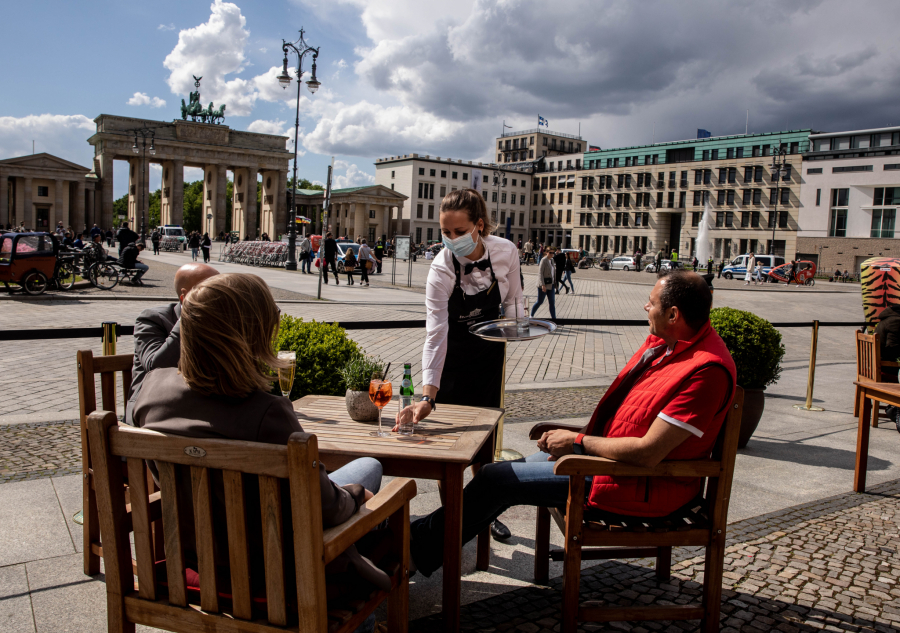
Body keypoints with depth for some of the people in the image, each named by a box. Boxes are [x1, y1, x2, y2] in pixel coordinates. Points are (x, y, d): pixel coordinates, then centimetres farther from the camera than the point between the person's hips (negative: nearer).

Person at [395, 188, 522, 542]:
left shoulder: (506, 252, -20)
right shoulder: (441, 268, -29)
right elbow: (435, 333, -35)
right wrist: (427, 396, -44)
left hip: (489, 351, 3)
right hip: (452, 357, -3)